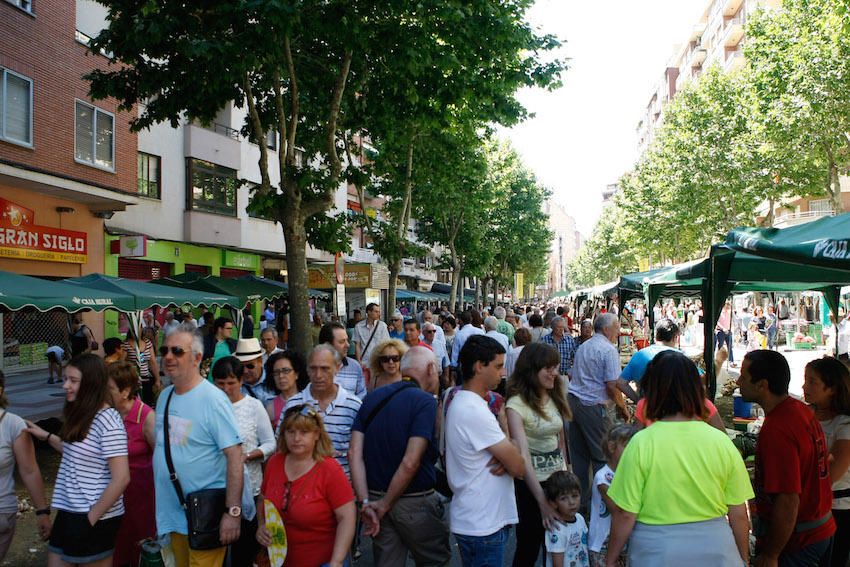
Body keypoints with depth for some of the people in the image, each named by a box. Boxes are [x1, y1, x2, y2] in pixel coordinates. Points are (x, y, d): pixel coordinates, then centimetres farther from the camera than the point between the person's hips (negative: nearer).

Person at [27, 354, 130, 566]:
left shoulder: (107, 421, -22)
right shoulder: (81, 414, 6)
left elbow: (121, 478, -24)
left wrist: (93, 517, -17)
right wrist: (46, 436, 13)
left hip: (95, 517, -8)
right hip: (69, 511, 8)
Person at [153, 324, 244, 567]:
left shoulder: (213, 399, -17)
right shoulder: (165, 396, 6)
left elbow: (234, 456, -20)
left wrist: (233, 512, -24)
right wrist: (161, 506, 14)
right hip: (173, 513, 7)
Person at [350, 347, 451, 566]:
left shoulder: (372, 398, 3)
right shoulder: (425, 401, -15)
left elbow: (355, 453, -3)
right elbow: (410, 463, -22)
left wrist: (366, 502, -4)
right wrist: (384, 505, -12)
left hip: (377, 496, 5)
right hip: (416, 504, -5)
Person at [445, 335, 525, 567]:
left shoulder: (461, 402, 8)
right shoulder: (474, 411, -24)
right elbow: (519, 468, -22)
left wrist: (506, 459, -10)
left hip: (474, 519, 10)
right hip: (482, 526, -10)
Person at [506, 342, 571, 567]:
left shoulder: (555, 397, 4)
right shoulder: (517, 404, -18)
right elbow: (523, 454, -23)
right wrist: (542, 500, -25)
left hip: (558, 478, 6)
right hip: (531, 482, -6)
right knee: (529, 547, 7)